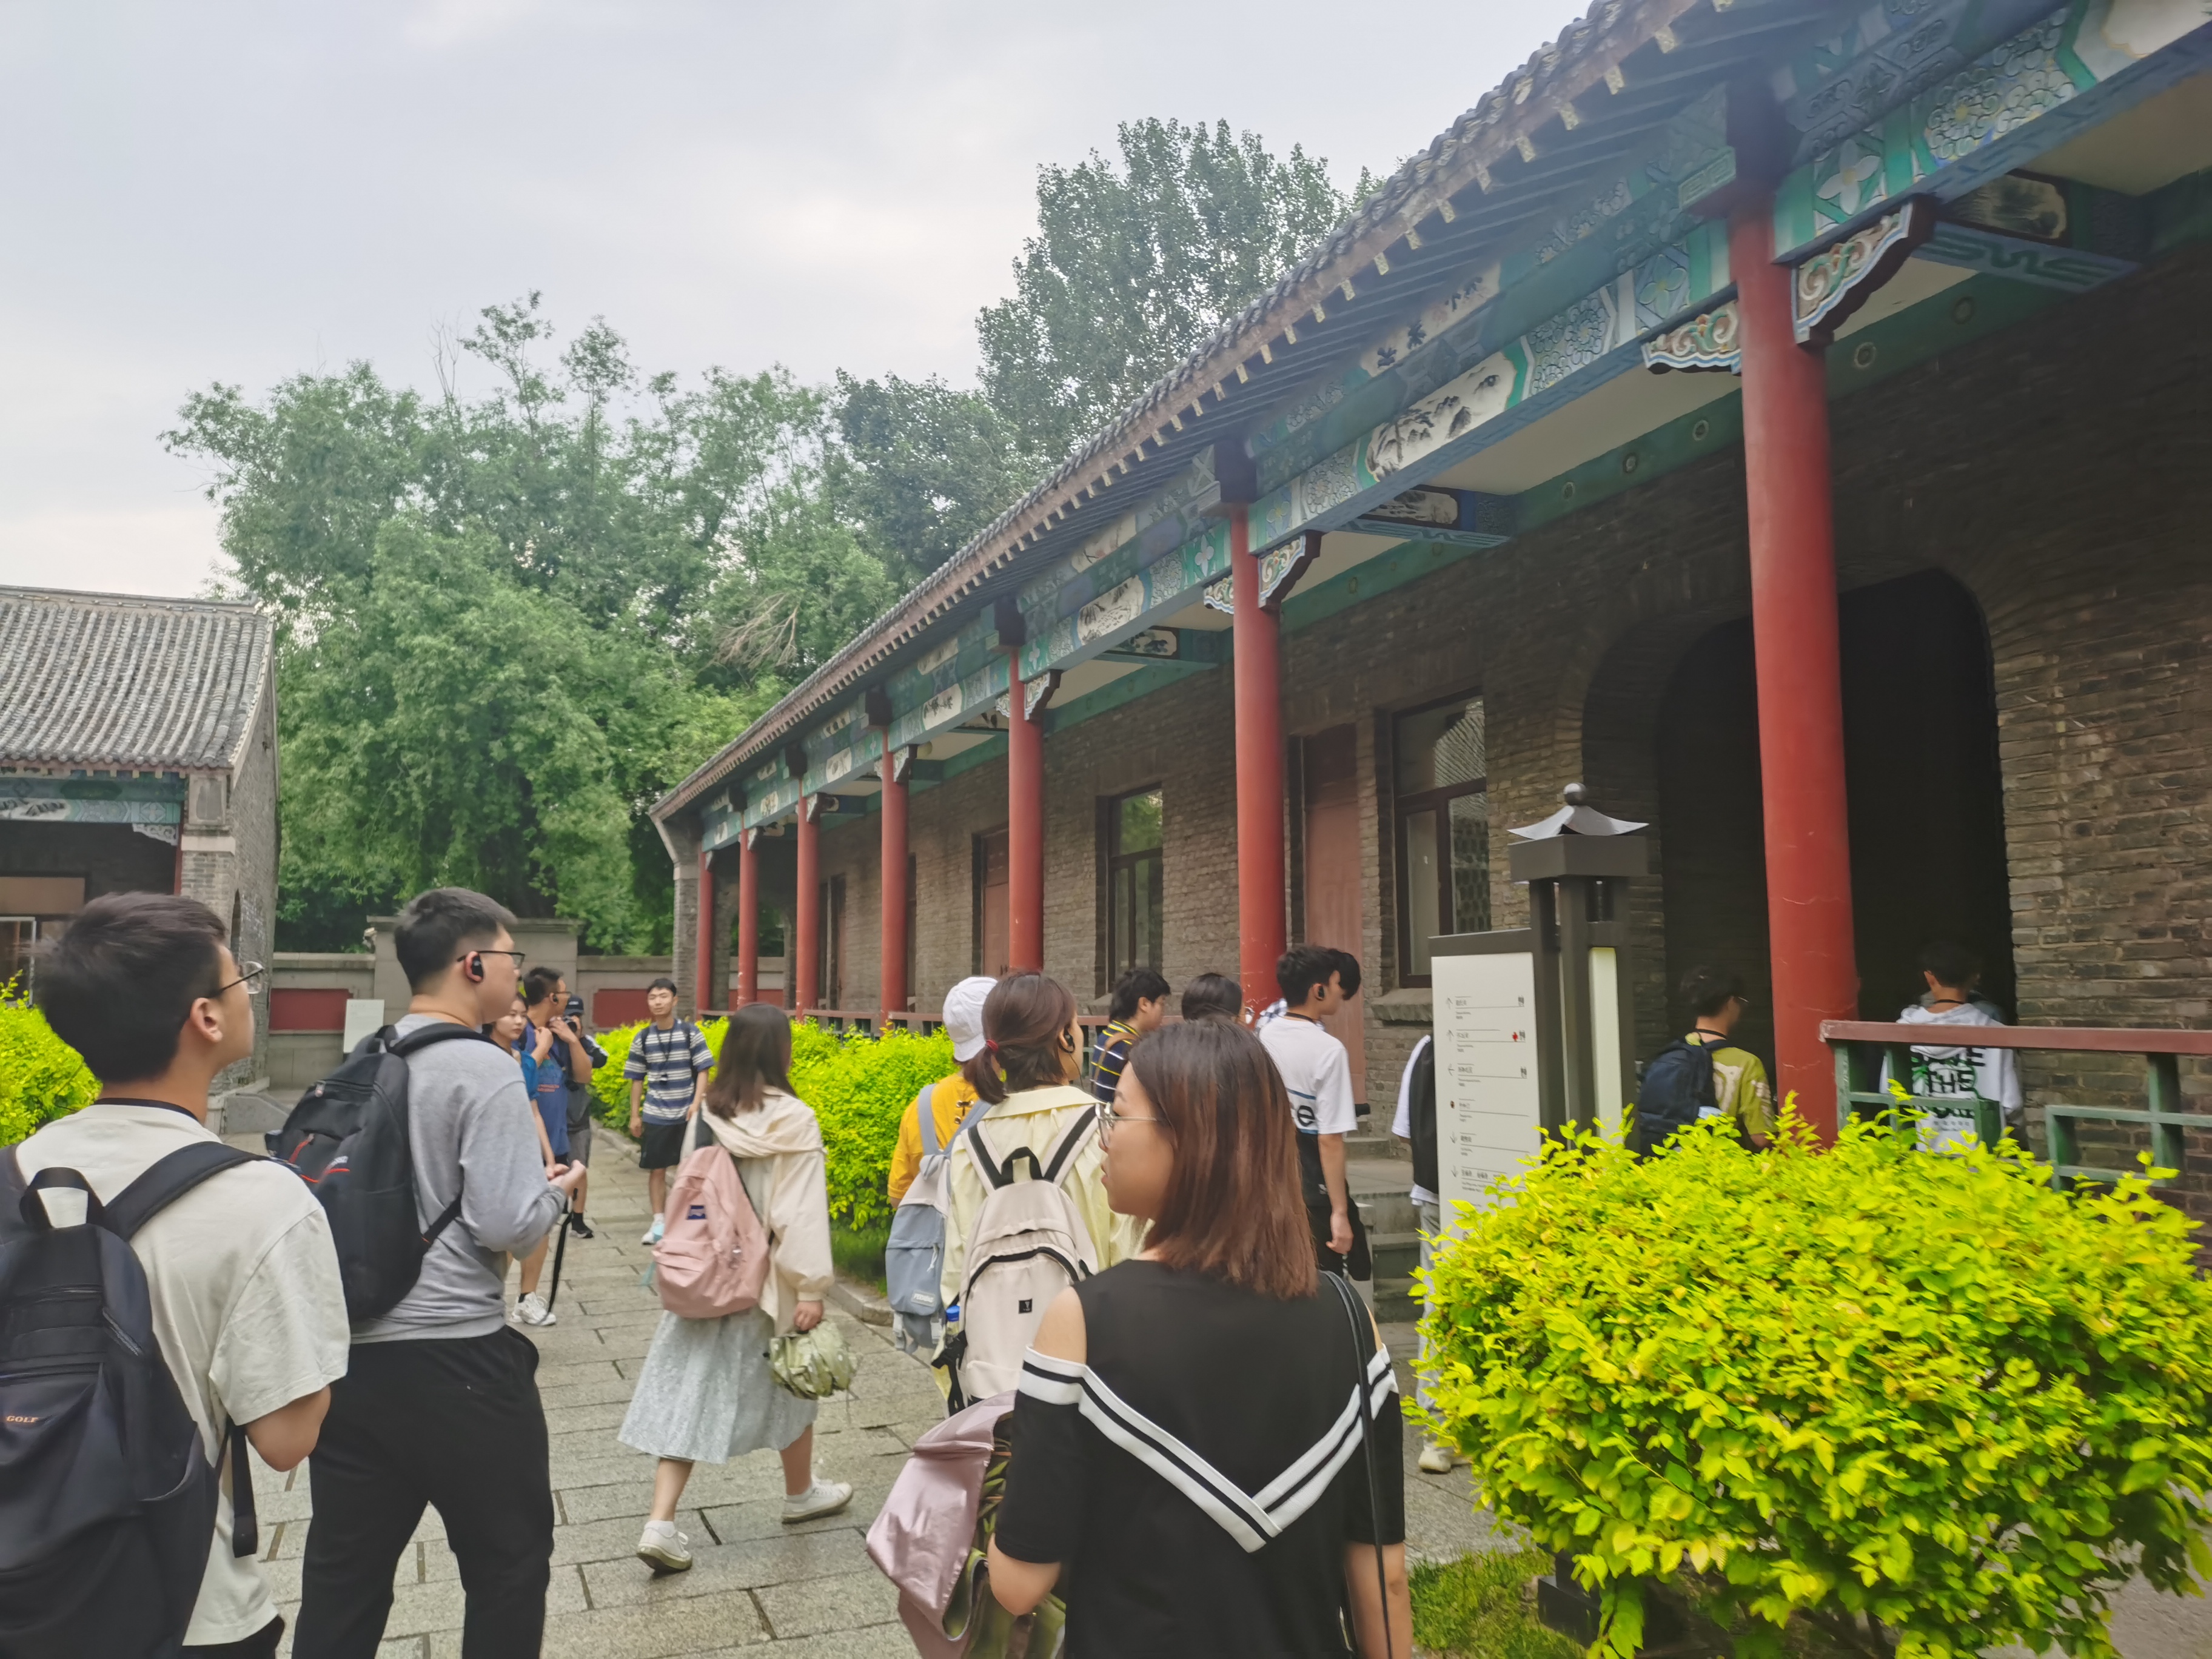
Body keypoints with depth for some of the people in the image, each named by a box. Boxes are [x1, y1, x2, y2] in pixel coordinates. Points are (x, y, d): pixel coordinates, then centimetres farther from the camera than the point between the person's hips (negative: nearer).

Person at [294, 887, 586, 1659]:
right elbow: (506, 1225, -21)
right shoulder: (486, 1072, -16)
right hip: (455, 1360, -7)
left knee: (344, 1573, 18)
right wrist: (559, 1189, 0)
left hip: (348, 1354, 7)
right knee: (509, 1564, 12)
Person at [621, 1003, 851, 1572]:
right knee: (789, 1382, 17)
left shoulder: (706, 1115, -4)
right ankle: (801, 1492, 37)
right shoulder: (795, 1123, -17)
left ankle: (661, 1523, 1)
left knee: (691, 1386, 9)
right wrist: (811, 1288, -13)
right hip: (768, 1279, -3)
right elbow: (802, 1213, -18)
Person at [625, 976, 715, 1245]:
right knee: (656, 1170, 5)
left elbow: (703, 1071, -4)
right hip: (654, 1116, 2)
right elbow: (637, 1079, 9)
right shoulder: (642, 1039, 2)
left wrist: (697, 1104, -16)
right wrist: (634, 1116, 7)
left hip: (686, 1114, -2)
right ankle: (659, 1222, 16)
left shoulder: (690, 1033, -5)